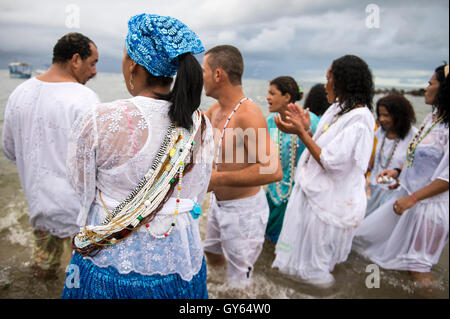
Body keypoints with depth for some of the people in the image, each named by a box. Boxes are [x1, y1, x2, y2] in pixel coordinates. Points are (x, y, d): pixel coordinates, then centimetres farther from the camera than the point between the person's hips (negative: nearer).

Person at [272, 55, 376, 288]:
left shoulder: (359, 120, -24)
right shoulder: (338, 109, 6)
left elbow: (331, 163, -26)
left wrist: (301, 133, -24)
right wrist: (306, 129, -5)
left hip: (329, 200, -9)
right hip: (313, 190, 9)